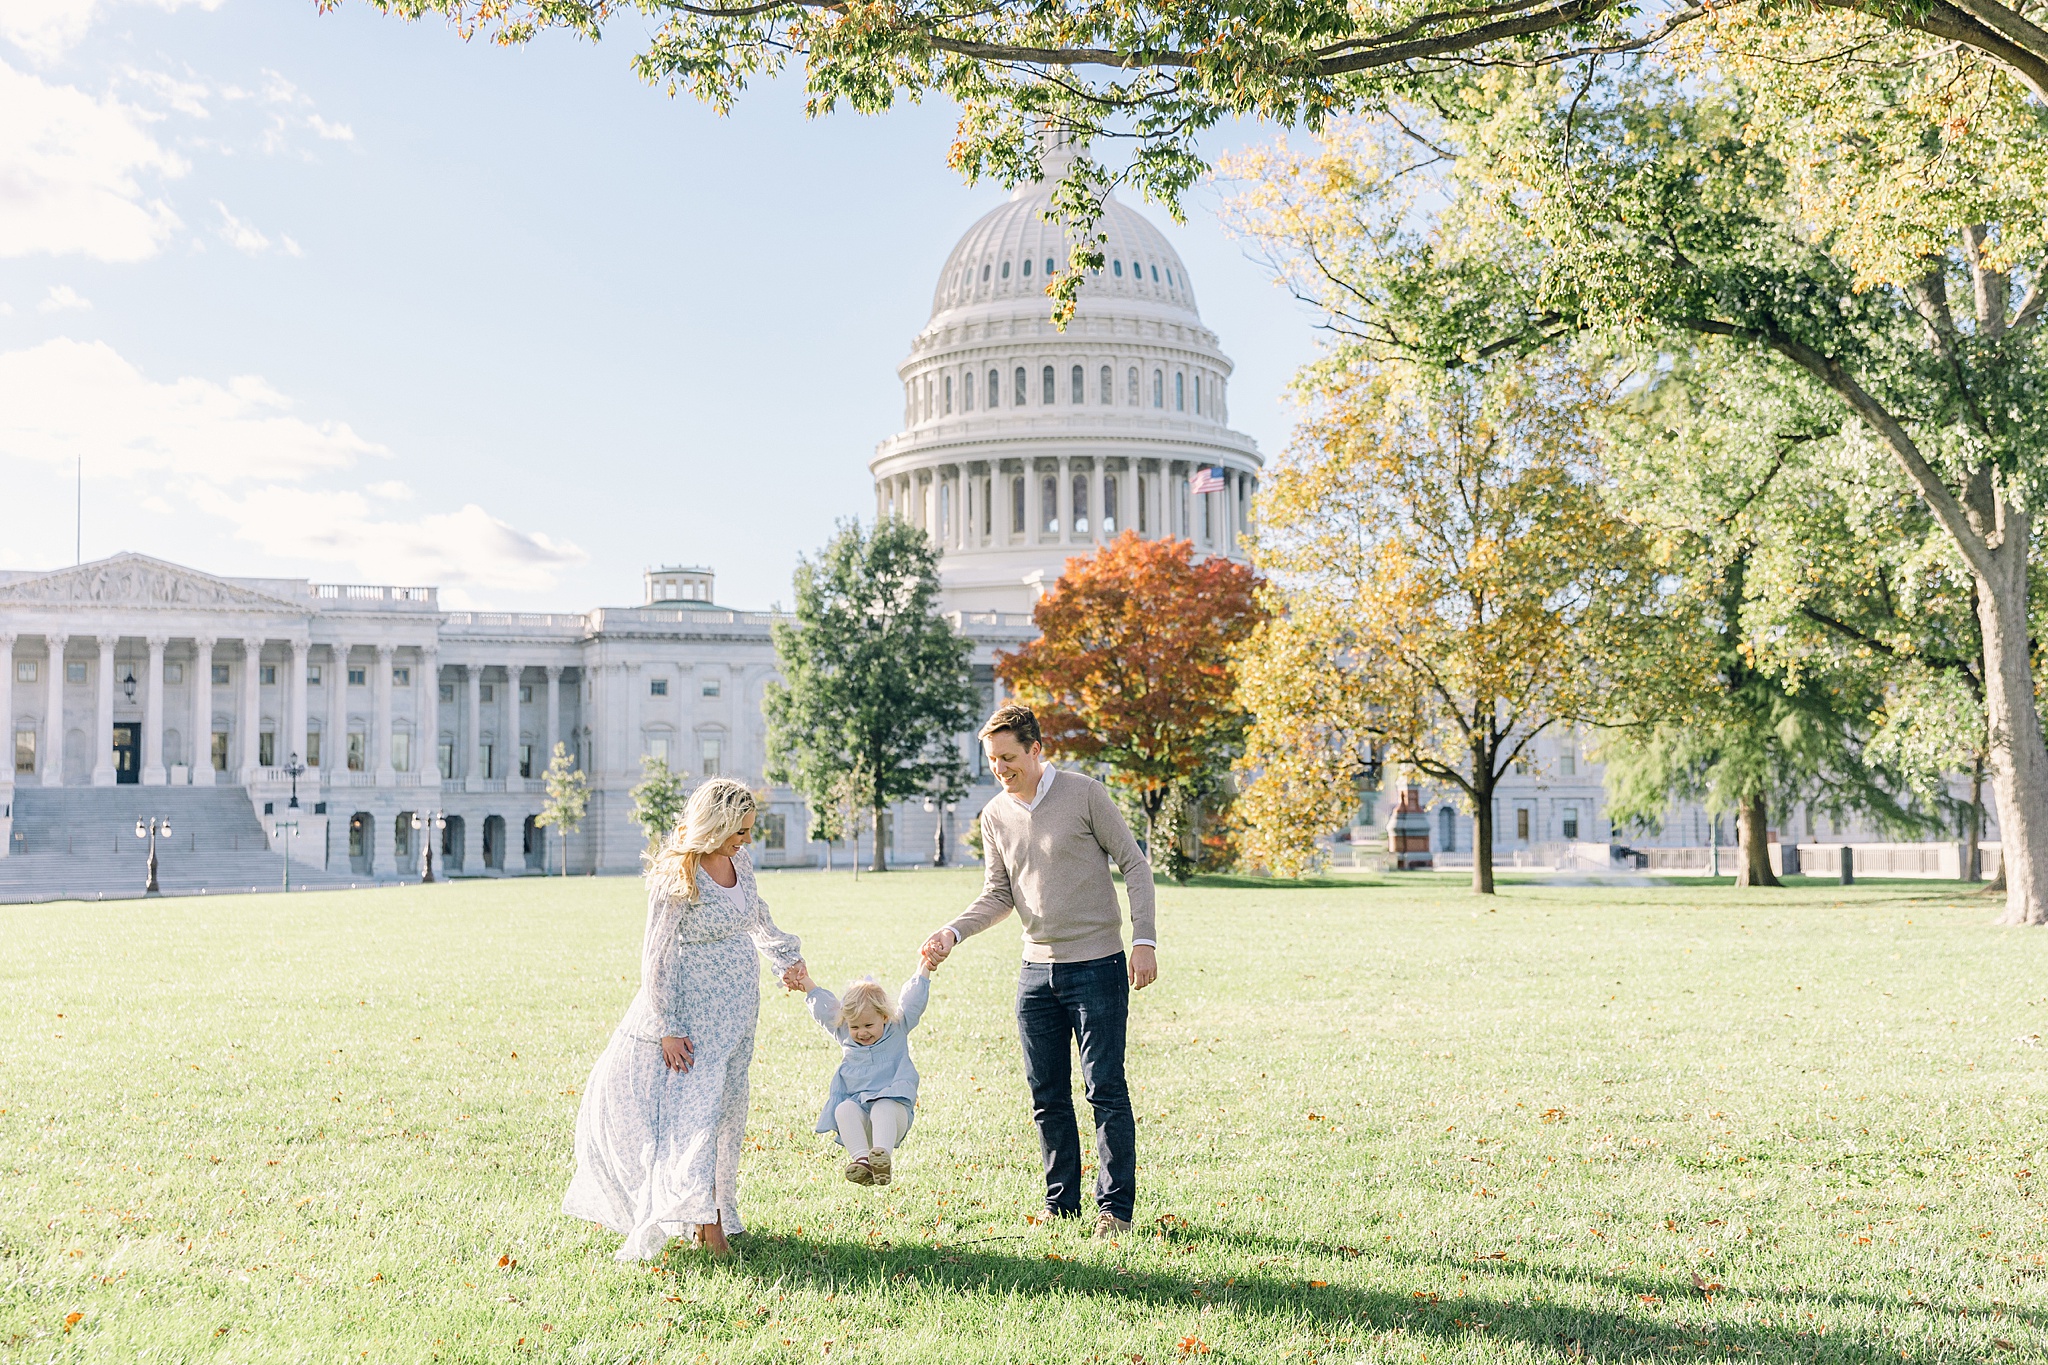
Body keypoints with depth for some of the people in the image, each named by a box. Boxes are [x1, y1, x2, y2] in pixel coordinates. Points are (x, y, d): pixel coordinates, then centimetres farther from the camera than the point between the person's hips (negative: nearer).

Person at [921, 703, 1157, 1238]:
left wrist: (1143, 939, -11)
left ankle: (1116, 1207, 7)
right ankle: (1061, 1204, 20)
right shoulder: (995, 816, 7)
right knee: (1047, 1096, 8)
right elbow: (999, 895, 11)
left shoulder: (1084, 794, -7)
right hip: (1037, 969, 5)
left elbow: (1134, 864, -4)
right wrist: (953, 932, -7)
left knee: (1105, 1090, -3)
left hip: (1097, 965, -5)